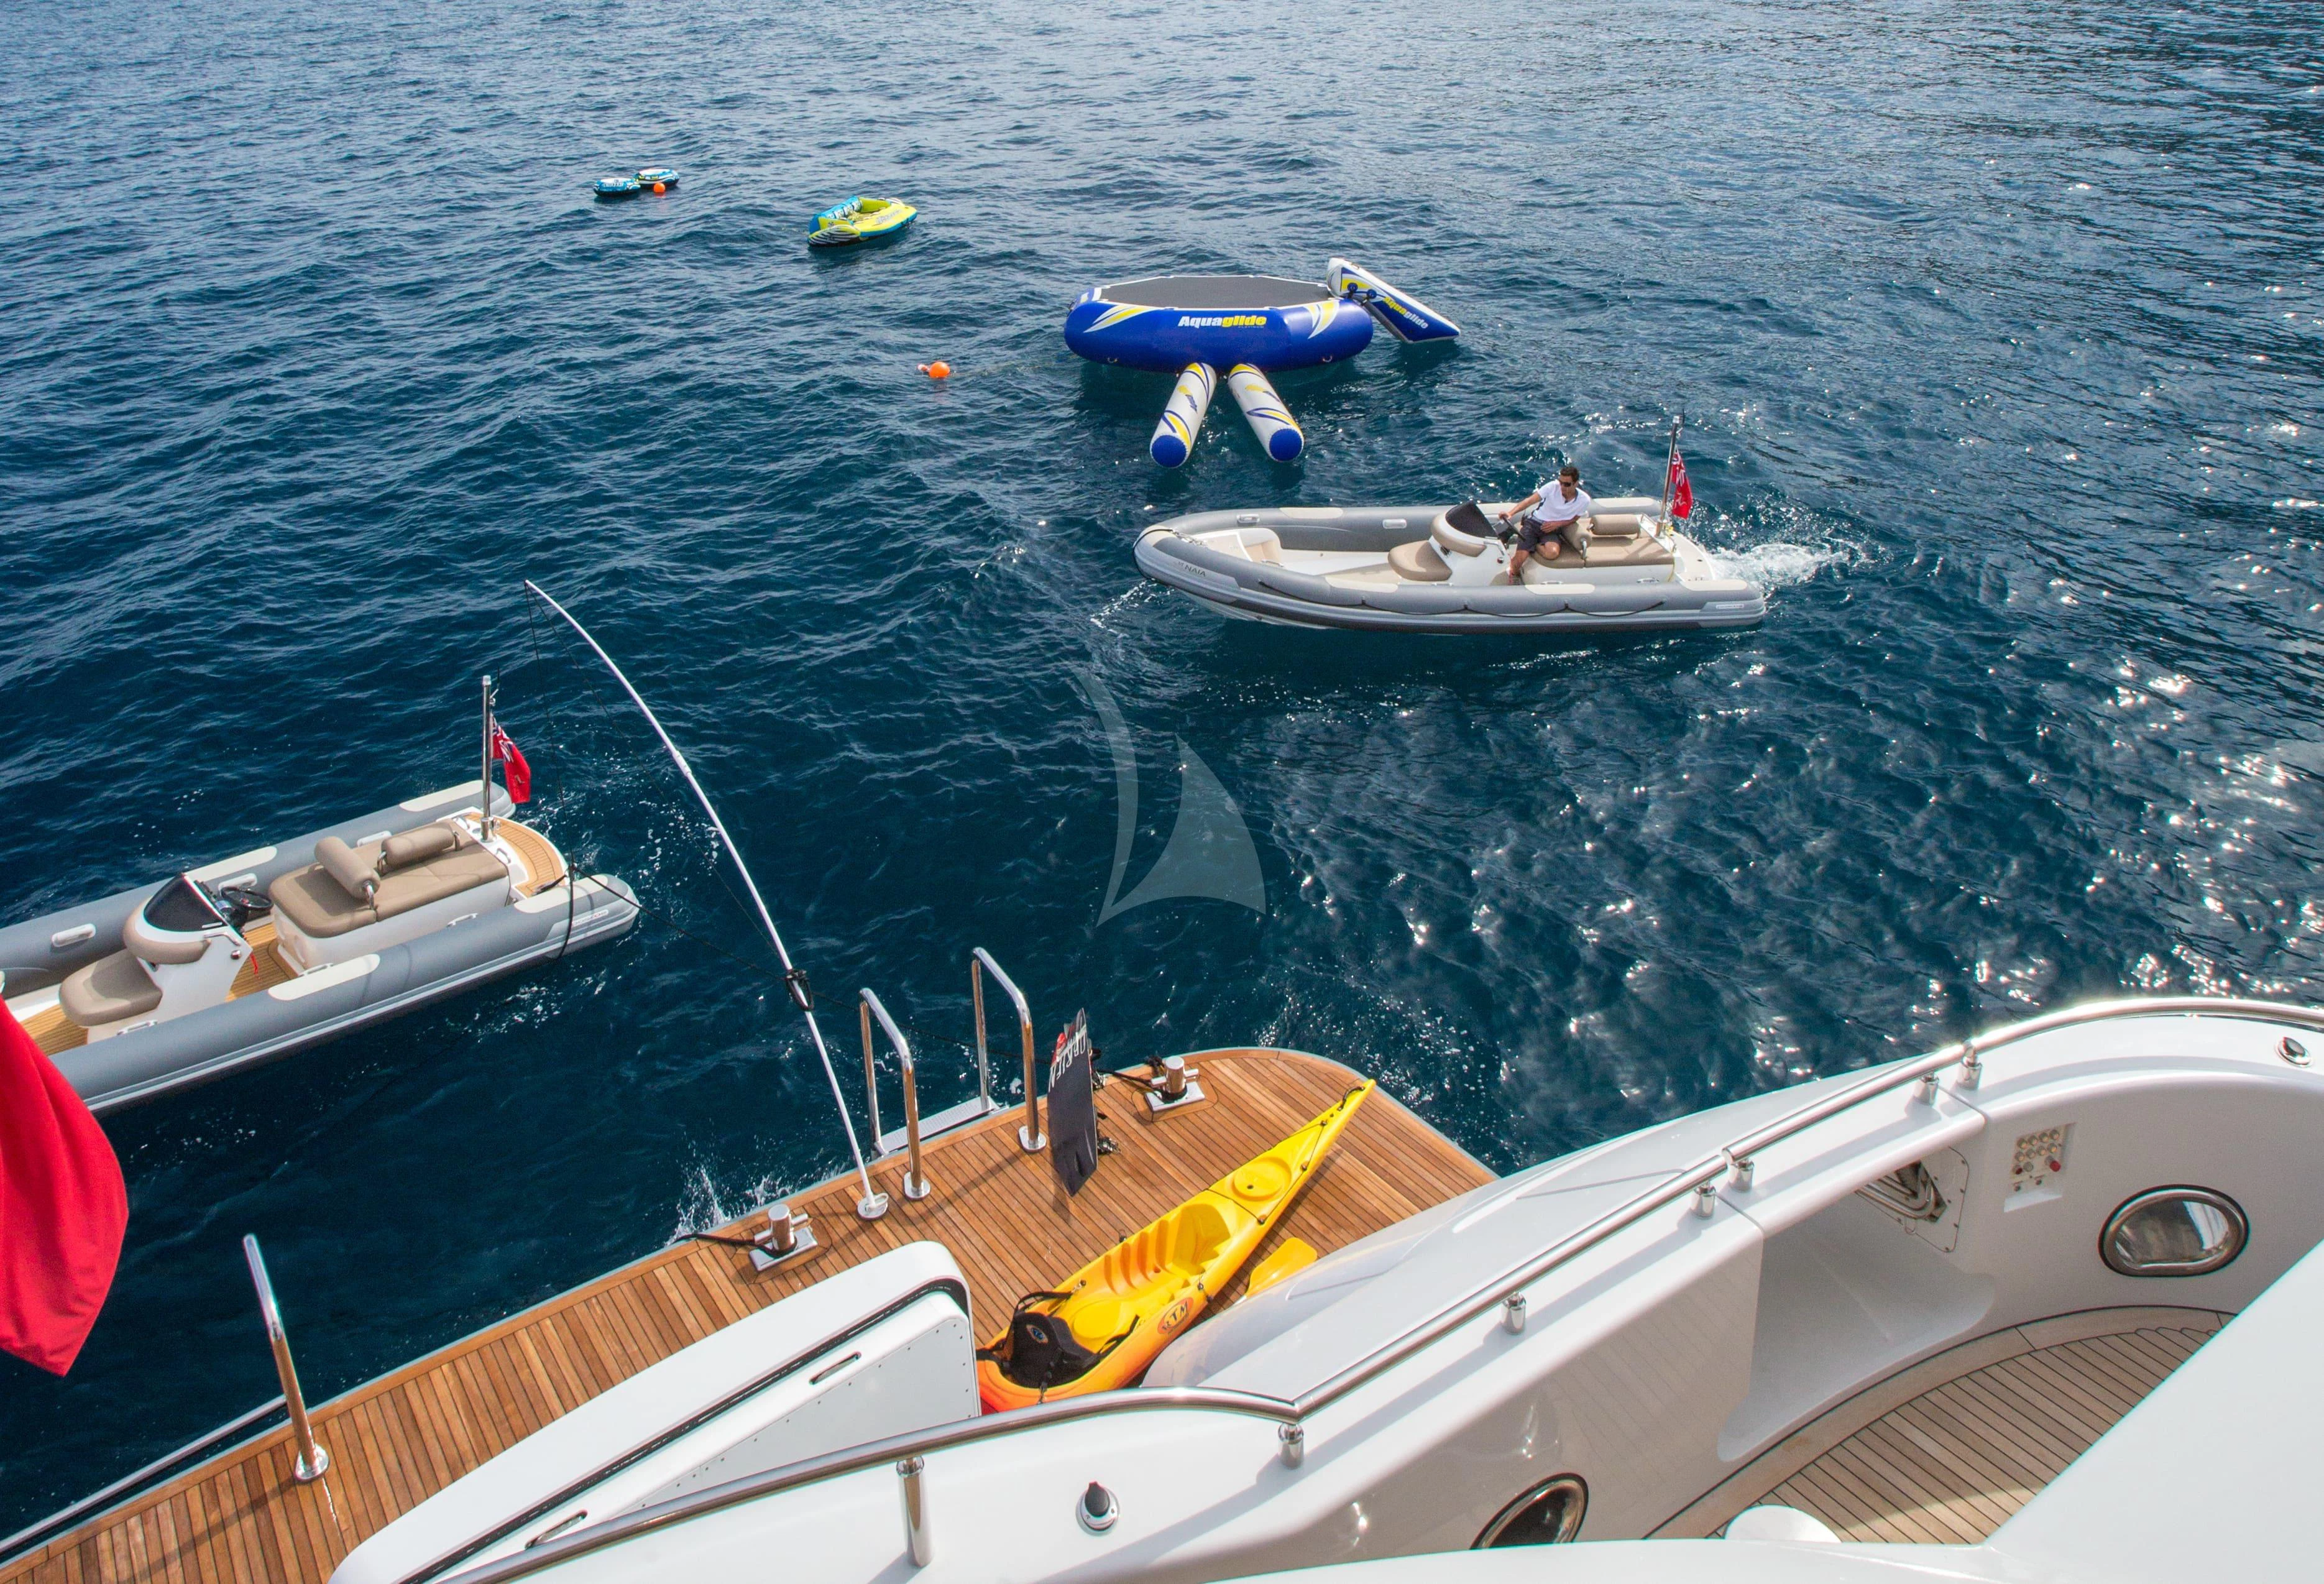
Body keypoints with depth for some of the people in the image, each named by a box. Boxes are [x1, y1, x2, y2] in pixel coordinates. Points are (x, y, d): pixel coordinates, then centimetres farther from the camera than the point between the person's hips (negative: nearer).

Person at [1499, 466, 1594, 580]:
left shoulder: (1584, 500, -6)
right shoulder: (1553, 487, -14)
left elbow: (1573, 519, 9)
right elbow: (1530, 500, -18)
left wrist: (1557, 524, -11)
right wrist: (1510, 513, -33)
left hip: (1552, 530, 2)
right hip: (1534, 523, -2)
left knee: (1552, 553, -34)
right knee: (1518, 562, -21)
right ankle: (1514, 575, 15)